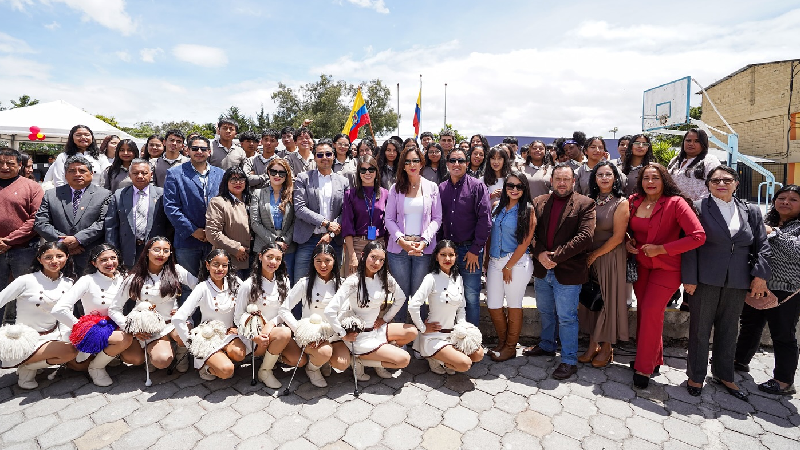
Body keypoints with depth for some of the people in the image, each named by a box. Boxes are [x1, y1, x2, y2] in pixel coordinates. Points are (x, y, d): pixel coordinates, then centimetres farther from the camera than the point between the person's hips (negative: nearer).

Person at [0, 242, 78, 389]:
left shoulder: (67, 283, 1)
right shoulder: (26, 281, -14)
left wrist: (66, 337, -7)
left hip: (52, 335, 6)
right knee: (70, 351, -26)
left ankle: (29, 366, 5)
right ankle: (25, 366, 0)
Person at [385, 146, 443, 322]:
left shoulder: (432, 187, 8)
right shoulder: (396, 188, 8)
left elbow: (437, 218, 5)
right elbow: (389, 219, 5)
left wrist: (425, 240, -9)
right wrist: (401, 240, -9)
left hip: (424, 248, 0)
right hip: (398, 247, 1)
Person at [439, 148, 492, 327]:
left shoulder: (477, 187, -3)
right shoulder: (441, 189, 9)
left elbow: (485, 219, -9)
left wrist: (475, 250, -11)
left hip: (470, 250, -4)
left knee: (471, 298, 3)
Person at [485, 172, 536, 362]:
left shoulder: (528, 210, -5)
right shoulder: (498, 206, 9)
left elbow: (525, 241, -10)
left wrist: (509, 266, -10)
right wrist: (487, 259, 10)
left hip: (517, 262, -5)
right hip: (495, 262, 5)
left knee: (514, 305, 6)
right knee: (493, 305, 6)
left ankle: (510, 347, 22)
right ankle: (502, 341, 28)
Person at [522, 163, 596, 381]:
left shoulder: (585, 204, -5)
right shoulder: (539, 202, 8)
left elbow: (585, 237, -15)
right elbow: (531, 232, 3)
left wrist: (556, 256, -19)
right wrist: (540, 254, -14)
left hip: (568, 271, -5)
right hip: (542, 269, 5)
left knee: (566, 318, 3)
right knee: (545, 312, 21)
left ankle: (569, 361, 18)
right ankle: (547, 346, 42)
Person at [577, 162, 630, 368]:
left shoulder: (621, 203, -6)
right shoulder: (589, 200, 8)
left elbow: (617, 237, -11)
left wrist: (595, 255, -11)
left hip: (610, 257, -5)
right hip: (588, 257, 5)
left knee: (608, 299, 4)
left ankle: (607, 348, 19)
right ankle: (593, 344, 21)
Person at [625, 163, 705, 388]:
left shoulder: (676, 203, -14)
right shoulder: (633, 201, 1)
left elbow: (698, 236, -20)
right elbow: (628, 228, 19)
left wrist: (661, 248, -21)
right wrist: (628, 241, -2)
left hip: (666, 267, -5)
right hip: (641, 265, 5)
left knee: (651, 310, -10)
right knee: (643, 310, 9)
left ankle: (644, 368, 4)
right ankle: (654, 358, 28)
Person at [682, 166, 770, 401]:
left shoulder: (752, 211, 9)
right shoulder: (698, 208, -4)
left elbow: (763, 247, 10)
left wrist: (760, 275, -2)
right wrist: (689, 278, -10)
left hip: (738, 283, 4)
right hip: (705, 280, -4)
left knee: (729, 330, 15)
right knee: (700, 328, 6)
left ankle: (724, 375, 32)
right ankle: (696, 376, 21)